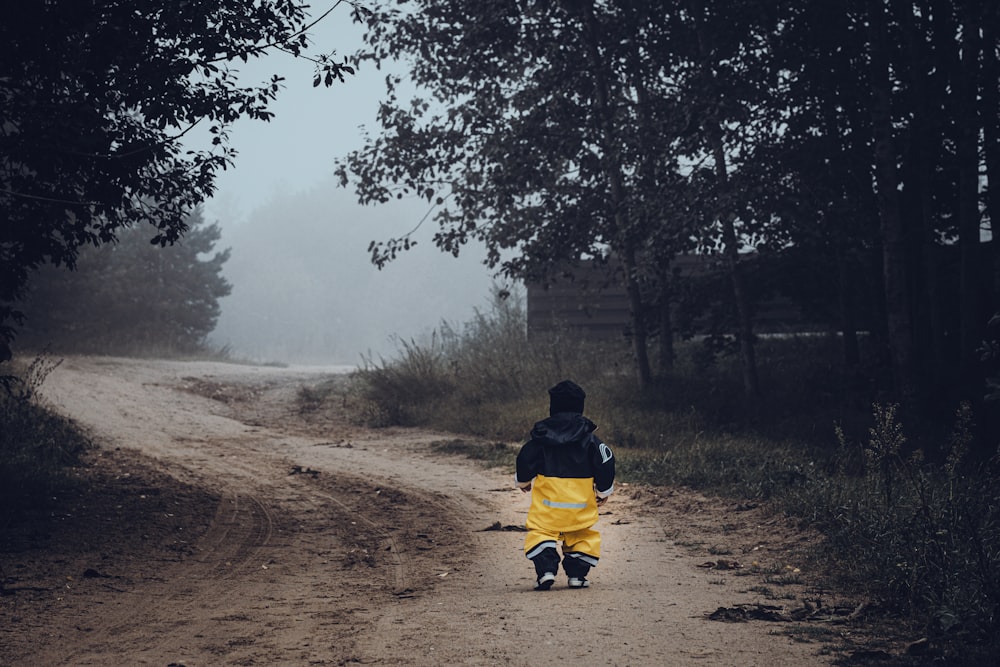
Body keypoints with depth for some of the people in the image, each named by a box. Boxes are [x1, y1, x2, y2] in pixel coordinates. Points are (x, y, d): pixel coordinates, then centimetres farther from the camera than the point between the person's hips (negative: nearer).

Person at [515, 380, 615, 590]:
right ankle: (577, 574, 8)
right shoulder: (589, 437, 1)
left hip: (547, 499, -1)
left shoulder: (541, 435, 0)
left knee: (540, 532, 7)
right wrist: (603, 491, 13)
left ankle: (546, 570, -11)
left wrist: (523, 481, 23)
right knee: (583, 535, 16)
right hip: (581, 501, 1)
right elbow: (605, 461, -1)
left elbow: (525, 459, 3)